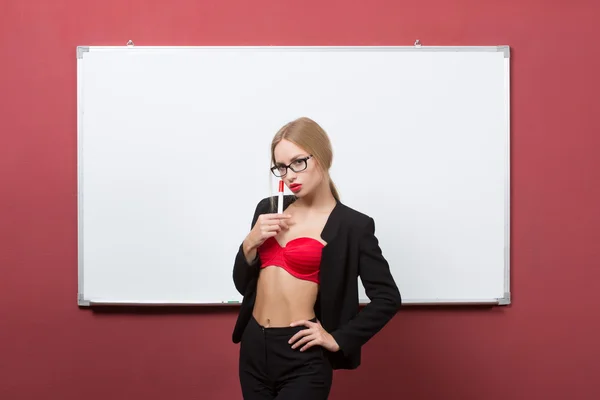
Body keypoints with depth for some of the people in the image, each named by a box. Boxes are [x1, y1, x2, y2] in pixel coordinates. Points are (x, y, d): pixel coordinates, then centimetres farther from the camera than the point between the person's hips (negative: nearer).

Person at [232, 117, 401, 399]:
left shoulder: (352, 225, -7)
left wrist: (338, 339, -9)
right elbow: (243, 284, 12)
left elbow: (387, 298, -5)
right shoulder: (268, 210, 7)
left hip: (303, 358, -5)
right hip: (253, 349, 6)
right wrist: (250, 243, -5)